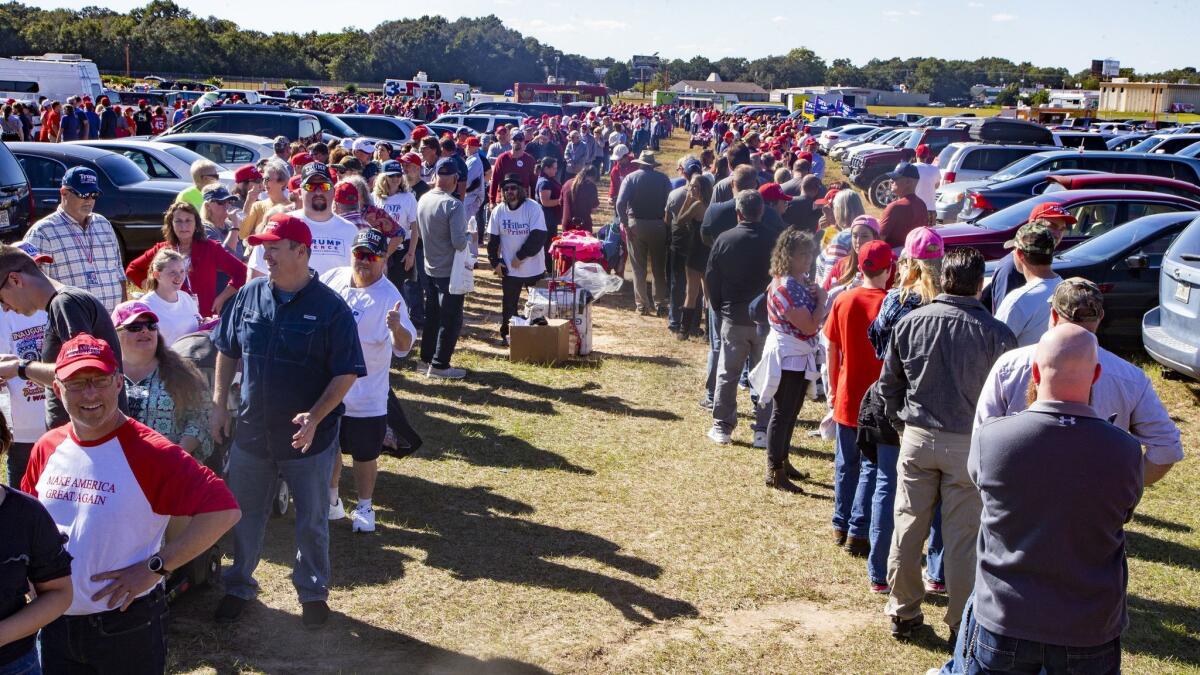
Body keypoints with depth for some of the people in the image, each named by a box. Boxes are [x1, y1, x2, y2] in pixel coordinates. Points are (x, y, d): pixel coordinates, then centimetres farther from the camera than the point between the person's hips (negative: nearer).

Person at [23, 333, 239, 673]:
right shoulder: (47, 448, 0)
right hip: (54, 622, 5)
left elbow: (224, 510, -26)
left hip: (128, 625, -5)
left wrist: (155, 567, -23)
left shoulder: (149, 451, -18)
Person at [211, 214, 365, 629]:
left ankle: (313, 592, 32)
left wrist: (316, 417, -24)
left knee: (312, 521, 12)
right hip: (251, 432, 4)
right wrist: (219, 405, 7)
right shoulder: (248, 296, -2)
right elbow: (227, 351, 11)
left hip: (308, 438, -3)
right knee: (245, 515, 18)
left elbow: (347, 373, -13)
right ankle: (239, 586, 38)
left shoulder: (330, 308, -14)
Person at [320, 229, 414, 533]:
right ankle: (331, 501, 40)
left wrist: (397, 328, -48)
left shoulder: (389, 297, -19)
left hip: (366, 396, -4)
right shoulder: (332, 278, -4)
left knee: (365, 454, 10)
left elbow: (403, 347, -29)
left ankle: (364, 508, 31)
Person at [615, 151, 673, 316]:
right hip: (658, 225, 0)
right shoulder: (663, 178, -1)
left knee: (639, 267, 8)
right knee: (659, 268, 10)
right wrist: (668, 221, -1)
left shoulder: (631, 177, -3)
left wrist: (625, 223, -8)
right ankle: (660, 304, 9)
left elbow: (620, 203, -13)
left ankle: (642, 304, 8)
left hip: (636, 224, 0)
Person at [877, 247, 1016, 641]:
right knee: (962, 535, 7)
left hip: (918, 438, 2)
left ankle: (903, 612, 25)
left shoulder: (910, 323, -4)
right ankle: (961, 623, 18)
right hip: (969, 445, -2)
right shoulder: (996, 334, -13)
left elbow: (888, 382, 4)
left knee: (907, 528, 12)